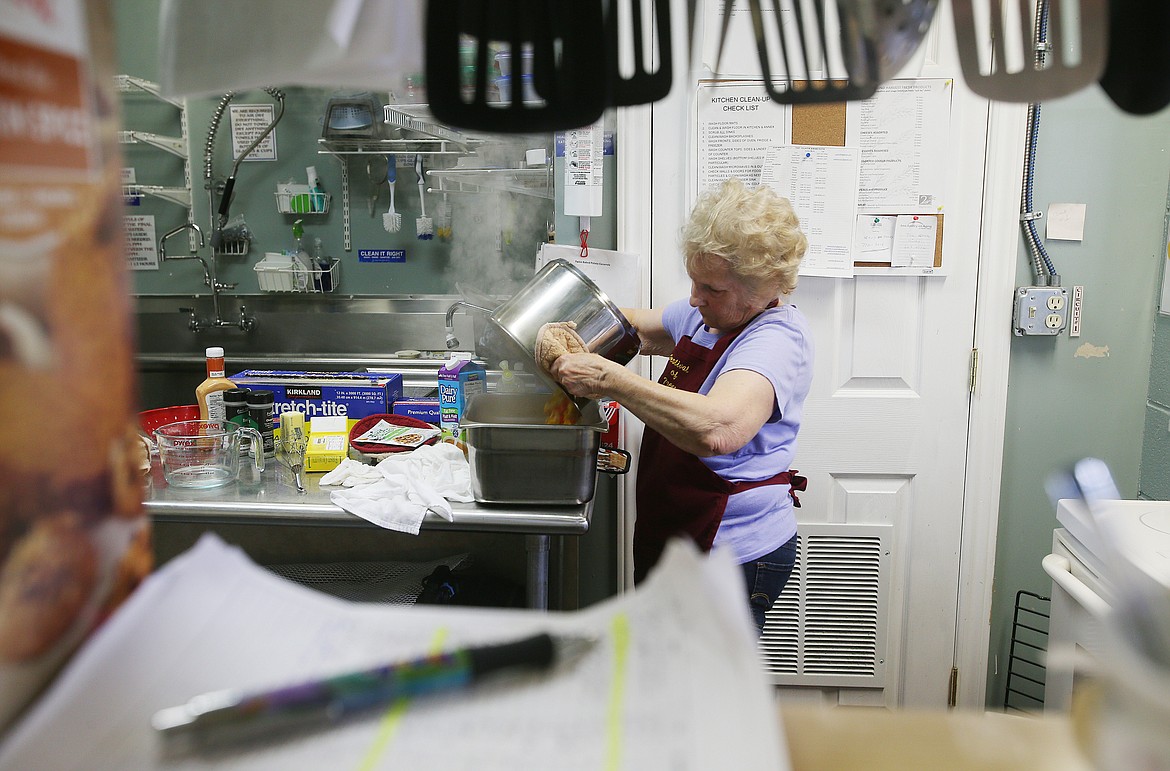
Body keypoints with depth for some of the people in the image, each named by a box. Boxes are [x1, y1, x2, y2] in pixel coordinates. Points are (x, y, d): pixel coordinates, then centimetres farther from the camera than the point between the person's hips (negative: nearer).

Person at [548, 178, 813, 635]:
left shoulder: (776, 339, -24)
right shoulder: (704, 315, 4)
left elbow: (718, 429, -43)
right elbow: (638, 329, 23)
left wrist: (609, 379, -37)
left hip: (734, 555, -9)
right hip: (673, 539, 9)